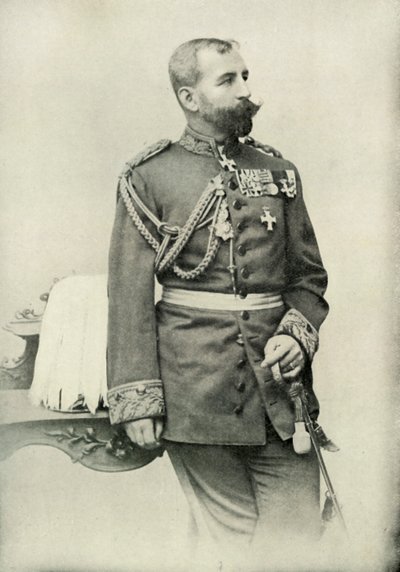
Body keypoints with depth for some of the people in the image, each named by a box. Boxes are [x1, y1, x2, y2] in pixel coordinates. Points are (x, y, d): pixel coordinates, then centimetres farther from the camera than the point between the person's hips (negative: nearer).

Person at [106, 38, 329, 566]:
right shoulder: (148, 178, 0)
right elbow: (130, 296, -3)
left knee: (299, 533, 6)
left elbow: (309, 275, 15)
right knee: (229, 533, 9)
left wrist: (297, 334, -5)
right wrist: (137, 400, -8)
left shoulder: (279, 172, 11)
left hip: (279, 386, 3)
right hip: (196, 392, -3)